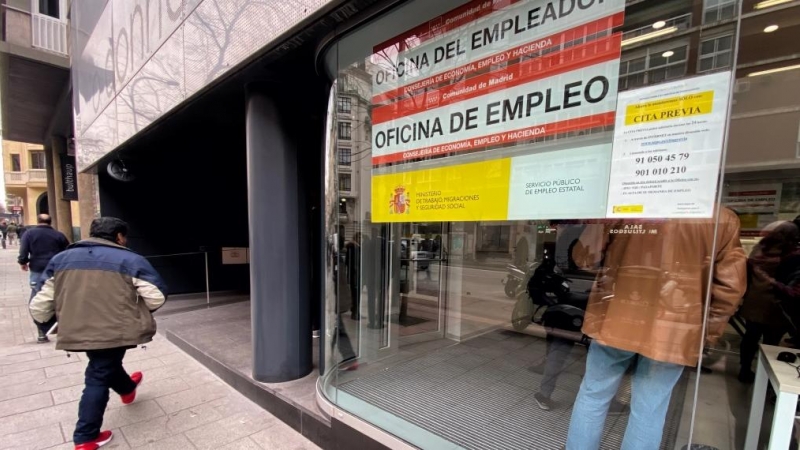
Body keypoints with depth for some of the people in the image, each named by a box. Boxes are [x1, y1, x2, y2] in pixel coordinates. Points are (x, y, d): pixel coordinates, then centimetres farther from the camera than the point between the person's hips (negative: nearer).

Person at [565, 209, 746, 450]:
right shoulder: (723, 219, 0)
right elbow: (730, 284, 0)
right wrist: (708, 332, 11)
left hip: (614, 321, 0)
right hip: (672, 331, 1)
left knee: (593, 396, 15)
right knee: (648, 411, 13)